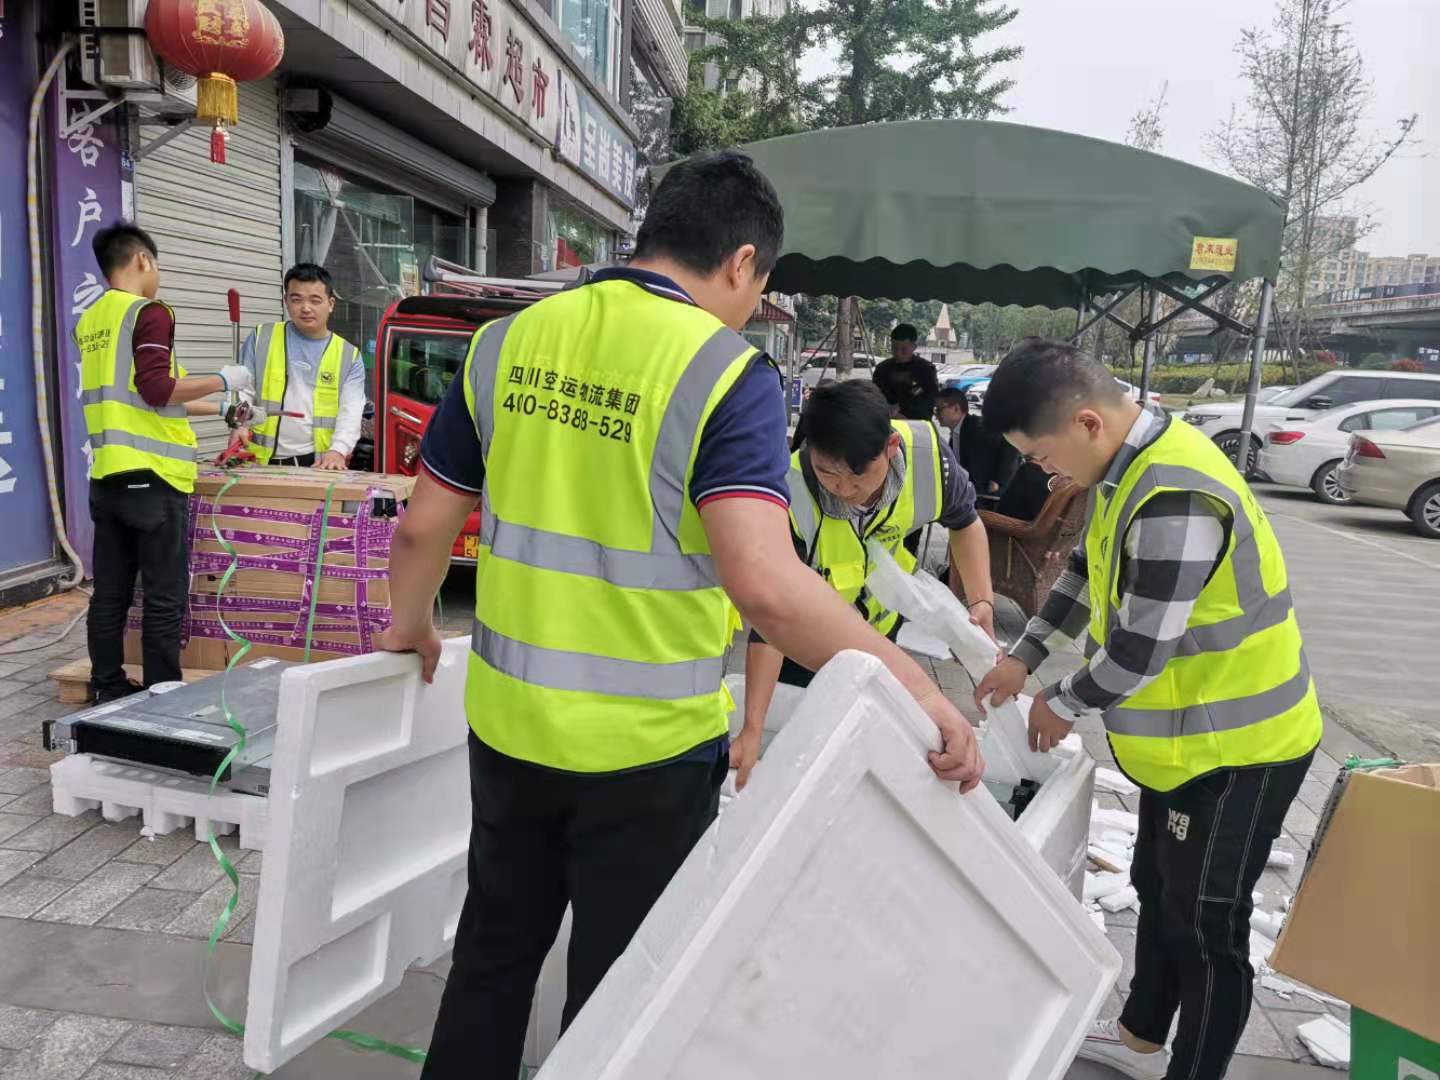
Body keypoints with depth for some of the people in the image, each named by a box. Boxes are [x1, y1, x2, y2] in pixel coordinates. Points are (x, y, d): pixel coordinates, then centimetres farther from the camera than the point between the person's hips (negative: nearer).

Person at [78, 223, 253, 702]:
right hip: (152, 476, -8)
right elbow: (157, 390, -19)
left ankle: (108, 689, 20)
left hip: (106, 476, 8)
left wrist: (214, 408, 28)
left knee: (110, 593, 12)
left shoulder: (89, 322, 16)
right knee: (164, 599, -2)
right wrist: (221, 380, -6)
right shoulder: (148, 312, -9)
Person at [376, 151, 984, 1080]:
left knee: (494, 951, 26)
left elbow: (425, 526, 6)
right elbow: (763, 580, -29)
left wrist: (412, 625, 24)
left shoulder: (507, 342, 0)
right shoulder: (728, 373, -16)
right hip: (646, 746, -4)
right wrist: (913, 688, -22)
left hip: (509, 723, 5)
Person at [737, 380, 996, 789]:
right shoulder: (791, 498, -40)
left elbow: (964, 521, -6)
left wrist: (982, 601, -18)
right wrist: (752, 730, -37)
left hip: (879, 621, 3)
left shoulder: (927, 454, -30)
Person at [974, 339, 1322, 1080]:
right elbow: (1087, 572, 14)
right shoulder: (1131, 464, 0)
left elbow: (1142, 650, -27)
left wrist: (1063, 707, -11)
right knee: (1158, 894, 23)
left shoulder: (1174, 497, -31)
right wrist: (1021, 659, 11)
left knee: (1207, 924, 6)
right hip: (1184, 737, 10)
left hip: (1235, 747, -10)